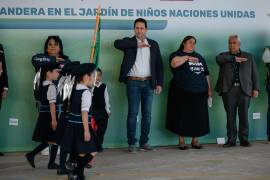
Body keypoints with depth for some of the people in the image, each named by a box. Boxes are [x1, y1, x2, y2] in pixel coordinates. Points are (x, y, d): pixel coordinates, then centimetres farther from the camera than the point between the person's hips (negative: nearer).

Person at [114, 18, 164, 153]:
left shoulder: (153, 44, 11)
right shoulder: (129, 42, 3)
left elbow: (159, 65, 10)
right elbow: (117, 43, -20)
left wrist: (159, 83, 2)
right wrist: (137, 44, -20)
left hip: (148, 83, 3)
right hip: (133, 83, -3)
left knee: (147, 114, 6)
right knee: (133, 113, -3)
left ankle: (144, 142, 15)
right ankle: (131, 143, 3)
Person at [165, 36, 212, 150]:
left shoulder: (199, 57, 19)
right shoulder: (177, 54, 4)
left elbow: (206, 74, 20)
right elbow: (174, 63, -20)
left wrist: (209, 89, 15)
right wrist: (187, 57, -19)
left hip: (199, 92, 5)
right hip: (182, 92, -5)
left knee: (198, 117, 3)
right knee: (182, 116, -2)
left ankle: (195, 140, 13)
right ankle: (181, 141, 7)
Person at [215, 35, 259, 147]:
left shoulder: (249, 57, 15)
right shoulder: (224, 56, 13)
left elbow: (254, 74, 12)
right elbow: (219, 58, -12)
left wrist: (256, 88, 3)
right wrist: (234, 58, -12)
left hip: (244, 89, 0)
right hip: (229, 90, 0)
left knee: (244, 116, 0)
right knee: (230, 116, 0)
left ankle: (244, 139, 7)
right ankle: (231, 140, 6)